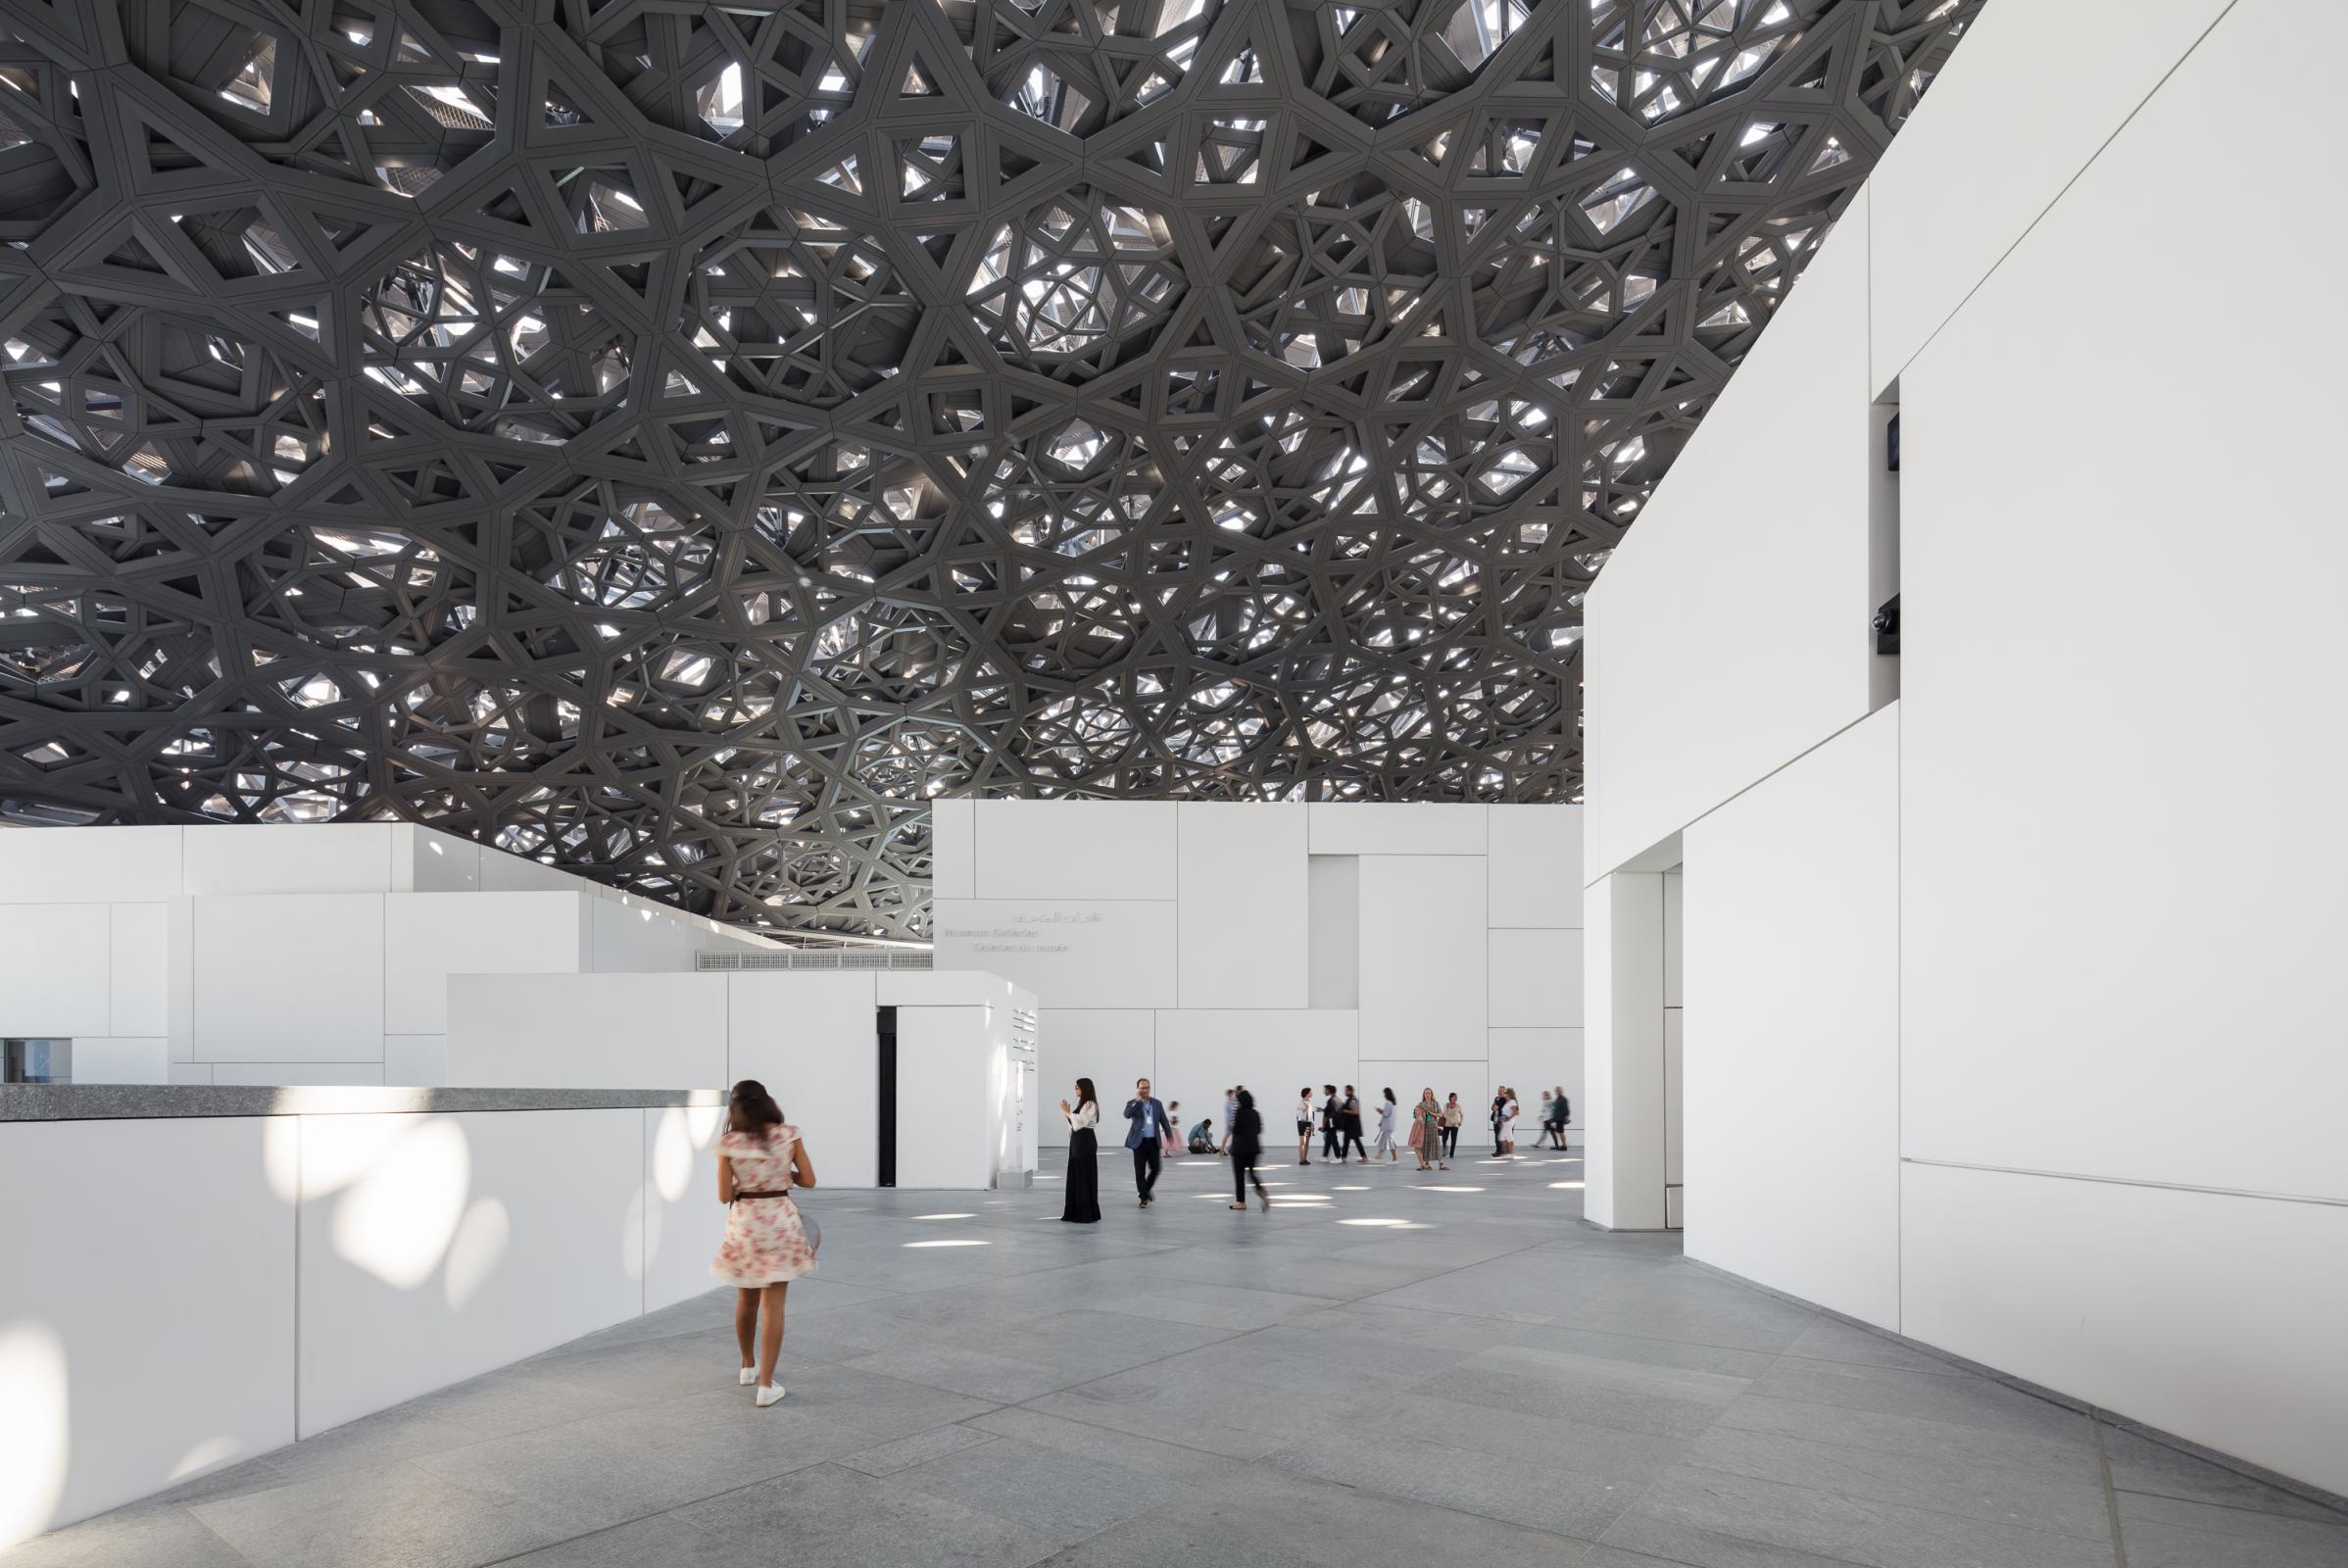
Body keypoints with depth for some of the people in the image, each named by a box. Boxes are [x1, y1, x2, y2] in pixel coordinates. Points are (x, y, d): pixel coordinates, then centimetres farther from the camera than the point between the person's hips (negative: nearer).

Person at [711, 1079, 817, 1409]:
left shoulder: (729, 1143, -7)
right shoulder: (788, 1135, -6)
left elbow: (724, 1195, -6)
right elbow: (808, 1180, -3)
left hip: (744, 1224, 1)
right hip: (780, 1222, -1)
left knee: (746, 1299, 20)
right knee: (773, 1304, 2)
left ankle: (748, 1367, 38)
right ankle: (766, 1384, -1)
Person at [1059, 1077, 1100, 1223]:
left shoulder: (1090, 1105, -11)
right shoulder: (1082, 1104, 16)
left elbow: (1080, 1121, -22)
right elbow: (1075, 1123, 13)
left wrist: (1067, 1112, -11)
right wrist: (1067, 1112, 5)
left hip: (1085, 1141, -10)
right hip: (1077, 1140, 10)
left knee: (1085, 1177, -5)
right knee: (1076, 1176, 11)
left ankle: (1088, 1213, -1)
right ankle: (1077, 1212, 17)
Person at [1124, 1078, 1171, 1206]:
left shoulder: (1157, 1103, 7)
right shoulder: (1133, 1103, -1)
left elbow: (1164, 1121, 10)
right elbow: (1127, 1115, -22)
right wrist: (1137, 1101, -24)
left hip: (1154, 1141, 3)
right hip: (1139, 1142, -2)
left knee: (1156, 1169, 5)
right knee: (1140, 1172, -1)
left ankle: (1146, 1190, 30)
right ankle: (1144, 1198, 8)